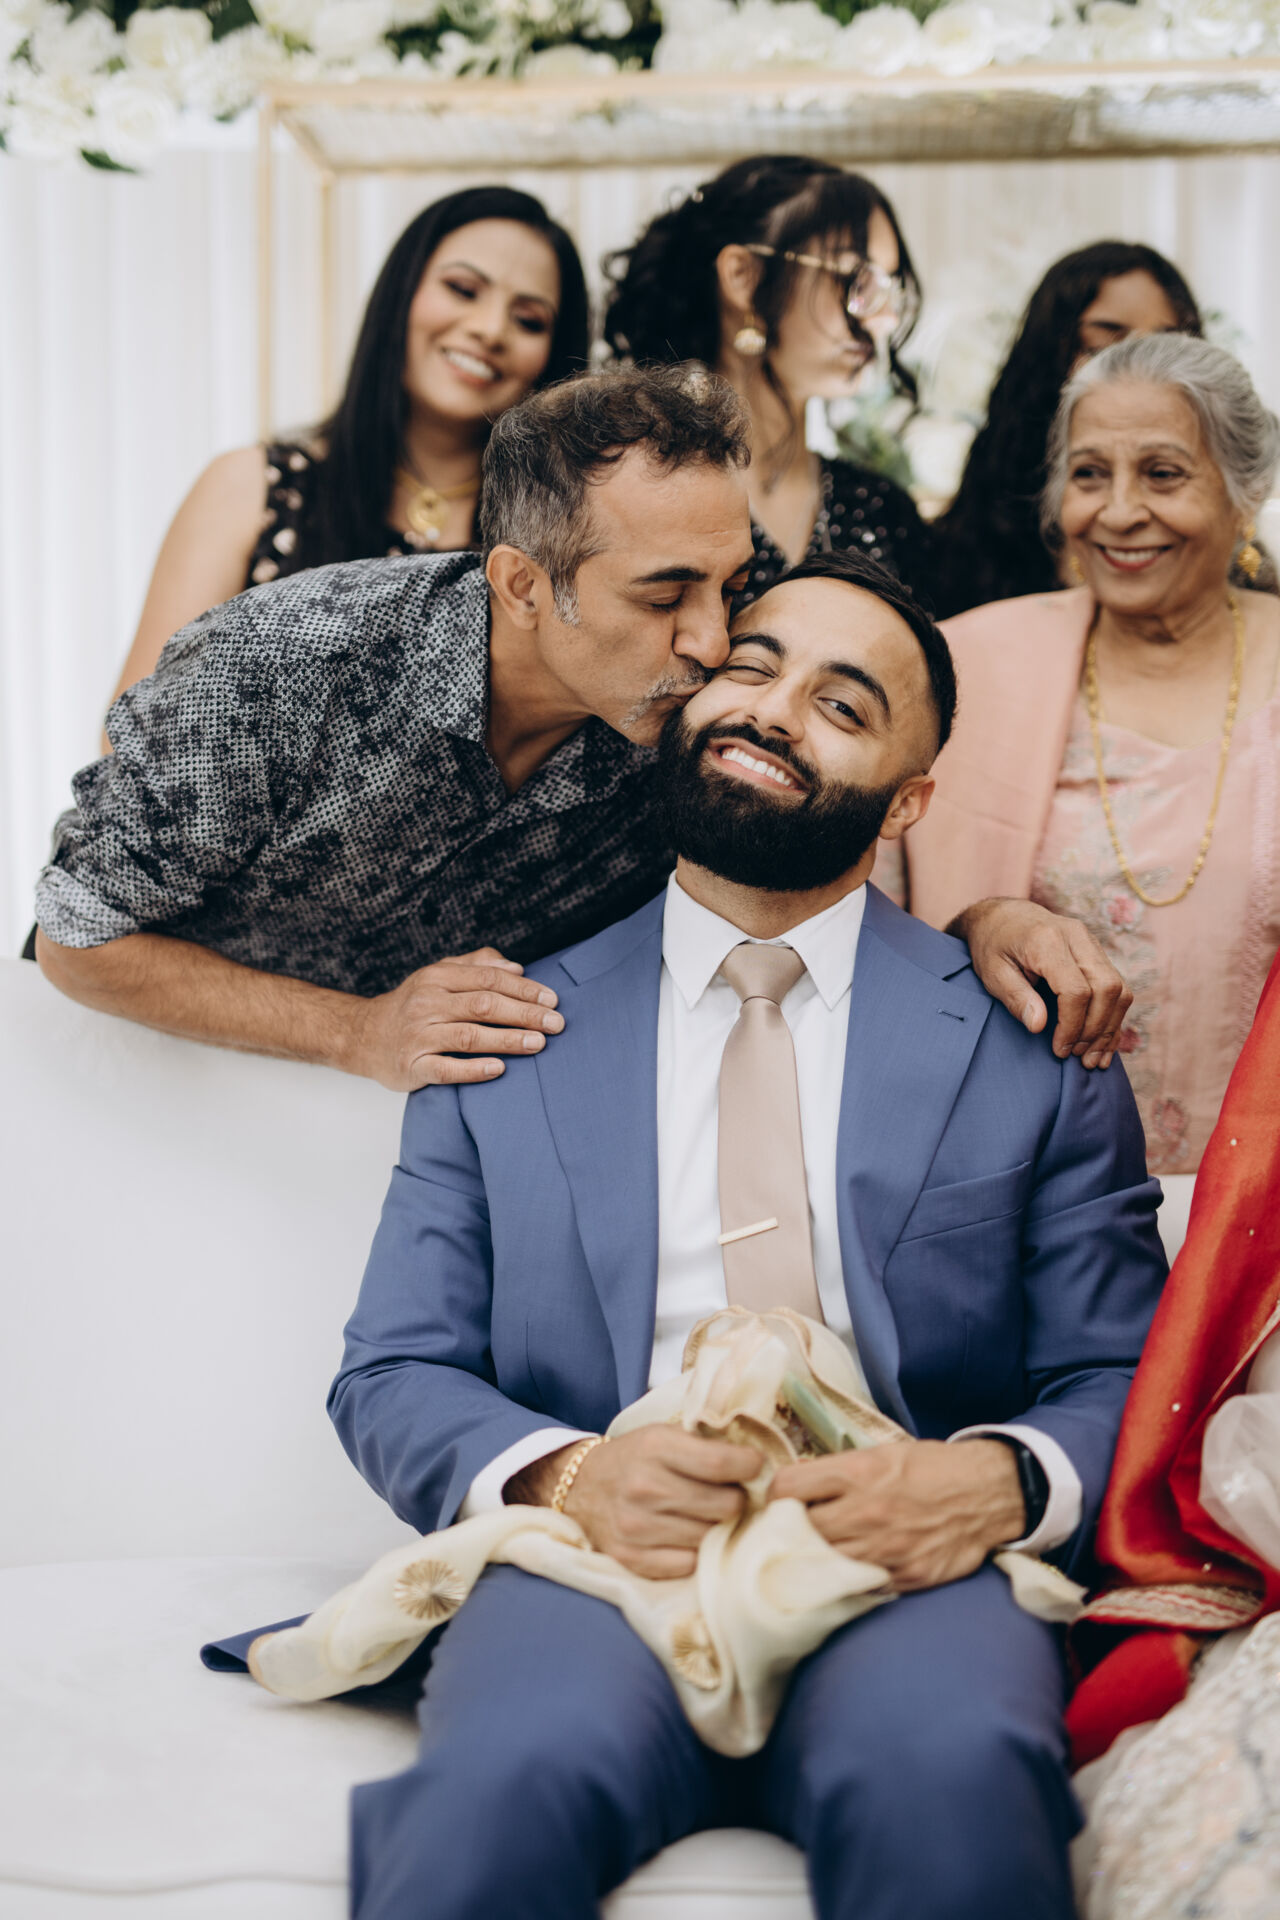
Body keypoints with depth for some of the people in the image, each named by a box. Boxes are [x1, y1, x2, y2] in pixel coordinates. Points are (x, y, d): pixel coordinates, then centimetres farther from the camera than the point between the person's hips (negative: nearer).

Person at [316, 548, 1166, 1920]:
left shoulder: (1028, 1042, 13)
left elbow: (1124, 1384, 11)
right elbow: (393, 1376, 12)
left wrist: (1001, 1480, -12)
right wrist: (565, 1475, -10)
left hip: (907, 1575, 1)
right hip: (598, 1560, 0)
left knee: (950, 1771, -35)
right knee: (516, 1779, -34)